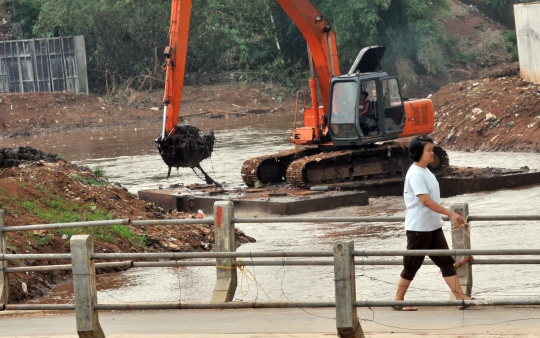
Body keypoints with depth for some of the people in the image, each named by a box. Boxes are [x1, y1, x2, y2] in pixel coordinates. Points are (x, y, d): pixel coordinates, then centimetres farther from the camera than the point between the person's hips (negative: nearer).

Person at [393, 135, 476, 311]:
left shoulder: (425, 171, 11)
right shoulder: (415, 174, -19)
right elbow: (426, 201, -26)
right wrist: (450, 214, -25)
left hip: (433, 227, 9)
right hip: (419, 228, -9)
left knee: (446, 262, 5)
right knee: (411, 266, 2)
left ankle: (462, 298, 4)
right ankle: (398, 300, 15)